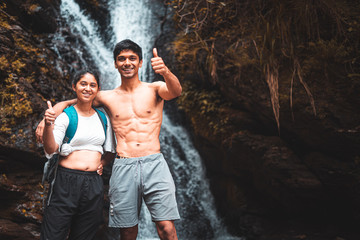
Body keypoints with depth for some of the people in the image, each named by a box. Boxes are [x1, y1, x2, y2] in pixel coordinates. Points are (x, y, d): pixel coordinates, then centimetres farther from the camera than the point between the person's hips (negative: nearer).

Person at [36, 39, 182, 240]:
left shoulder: (155, 89, 8)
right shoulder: (108, 97, 14)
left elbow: (175, 91, -15)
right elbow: (67, 103, 19)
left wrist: (165, 72, -38)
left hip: (154, 163, -2)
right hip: (123, 167, 2)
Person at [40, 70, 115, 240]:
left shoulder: (103, 117, 12)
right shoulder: (66, 116, -1)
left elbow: (110, 150, 24)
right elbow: (50, 149, -12)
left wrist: (103, 162, 7)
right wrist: (48, 125, -26)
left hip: (94, 184, 4)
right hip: (66, 182, -4)